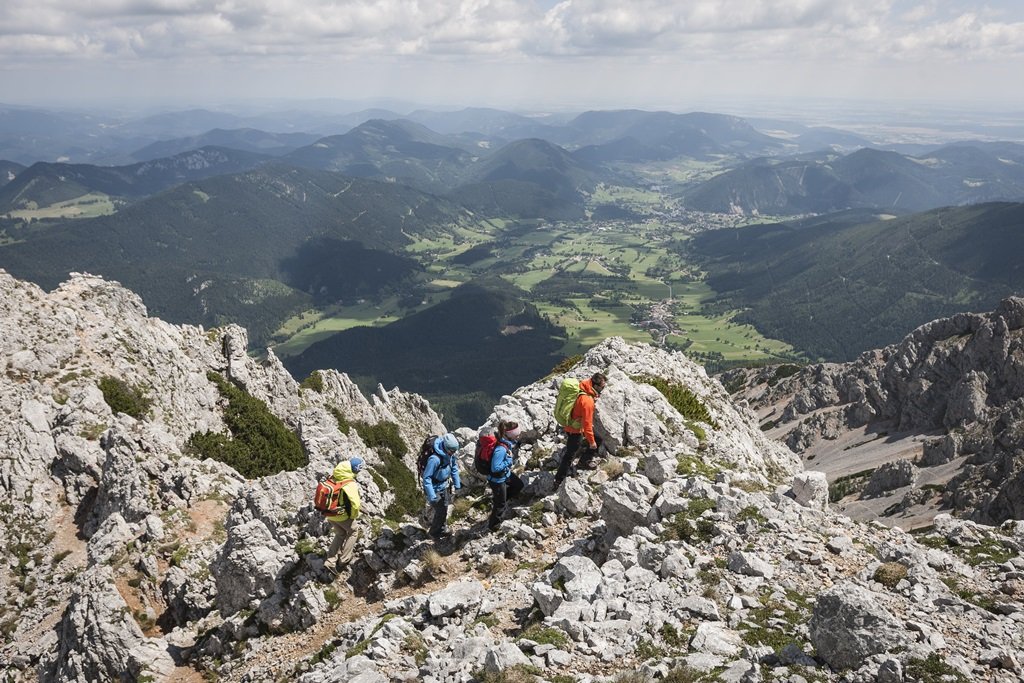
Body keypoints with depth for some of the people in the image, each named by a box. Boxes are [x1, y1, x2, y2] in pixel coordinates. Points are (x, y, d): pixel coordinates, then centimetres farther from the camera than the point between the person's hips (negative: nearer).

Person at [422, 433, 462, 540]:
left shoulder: (450, 454, -12)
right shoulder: (435, 459, -35)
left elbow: (454, 468, 5)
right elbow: (426, 478, -28)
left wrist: (457, 485, 9)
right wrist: (432, 496, -26)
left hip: (445, 486, 7)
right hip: (436, 490, -7)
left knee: (444, 510, 21)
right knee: (440, 512, 5)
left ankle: (441, 529, 44)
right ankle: (434, 533, 29)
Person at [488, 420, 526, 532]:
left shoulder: (507, 442, -13)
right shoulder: (501, 450, -38)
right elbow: (495, 468, -34)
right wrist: (508, 461, -26)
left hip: (506, 474, 8)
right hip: (497, 479, -8)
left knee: (519, 485, 25)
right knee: (500, 505, 11)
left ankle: (497, 499, 34)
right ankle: (493, 526, 33)